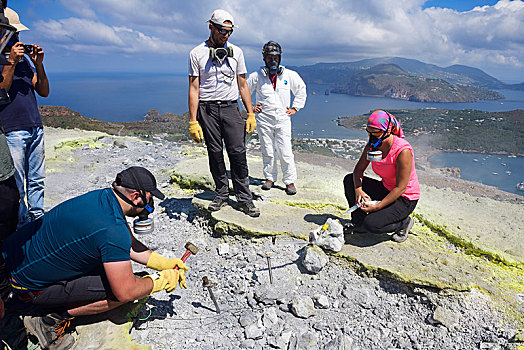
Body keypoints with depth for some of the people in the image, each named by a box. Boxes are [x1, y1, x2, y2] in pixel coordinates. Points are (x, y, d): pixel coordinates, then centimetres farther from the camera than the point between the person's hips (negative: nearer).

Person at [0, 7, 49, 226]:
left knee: (36, 180, 13)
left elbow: (44, 92, 12)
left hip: (36, 128, 6)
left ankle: (37, 218, 26)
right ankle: (21, 225, 14)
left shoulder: (24, 59, 14)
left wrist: (38, 64, 1)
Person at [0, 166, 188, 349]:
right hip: (29, 286, -9)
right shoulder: (113, 230, -32)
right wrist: (160, 280, -8)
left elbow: (130, 245, 8)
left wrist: (164, 263, 3)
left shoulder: (105, 195, -4)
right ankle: (52, 321, -1)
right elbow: (125, 292, -25)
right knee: (120, 289, -16)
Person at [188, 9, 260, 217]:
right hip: (207, 109, -1)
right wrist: (193, 121, -7)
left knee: (238, 152, -6)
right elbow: (194, 89, 0)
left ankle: (244, 199, 2)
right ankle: (221, 195, 19)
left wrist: (251, 114, 4)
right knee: (215, 153, 4)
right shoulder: (197, 54, 3)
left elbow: (242, 85, 12)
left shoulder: (236, 52, 10)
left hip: (230, 107, 1)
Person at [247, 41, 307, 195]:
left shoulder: (289, 75, 4)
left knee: (285, 152, -4)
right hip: (264, 119, 0)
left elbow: (301, 90, 18)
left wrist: (295, 108, 11)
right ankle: (270, 178, 24)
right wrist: (250, 107, 8)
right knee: (267, 151, 7)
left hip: (283, 119, 0)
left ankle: (290, 181, 8)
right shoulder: (256, 76, 2)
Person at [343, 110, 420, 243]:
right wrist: (358, 190, -23)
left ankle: (404, 222, 6)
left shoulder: (403, 151, -27)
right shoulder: (372, 145, -7)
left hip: (405, 199, -7)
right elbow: (358, 170, -2)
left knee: (371, 224, -24)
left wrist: (377, 207, -29)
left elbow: (401, 188, -26)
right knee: (349, 180, -8)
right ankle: (358, 222, 5)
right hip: (386, 190, 7)